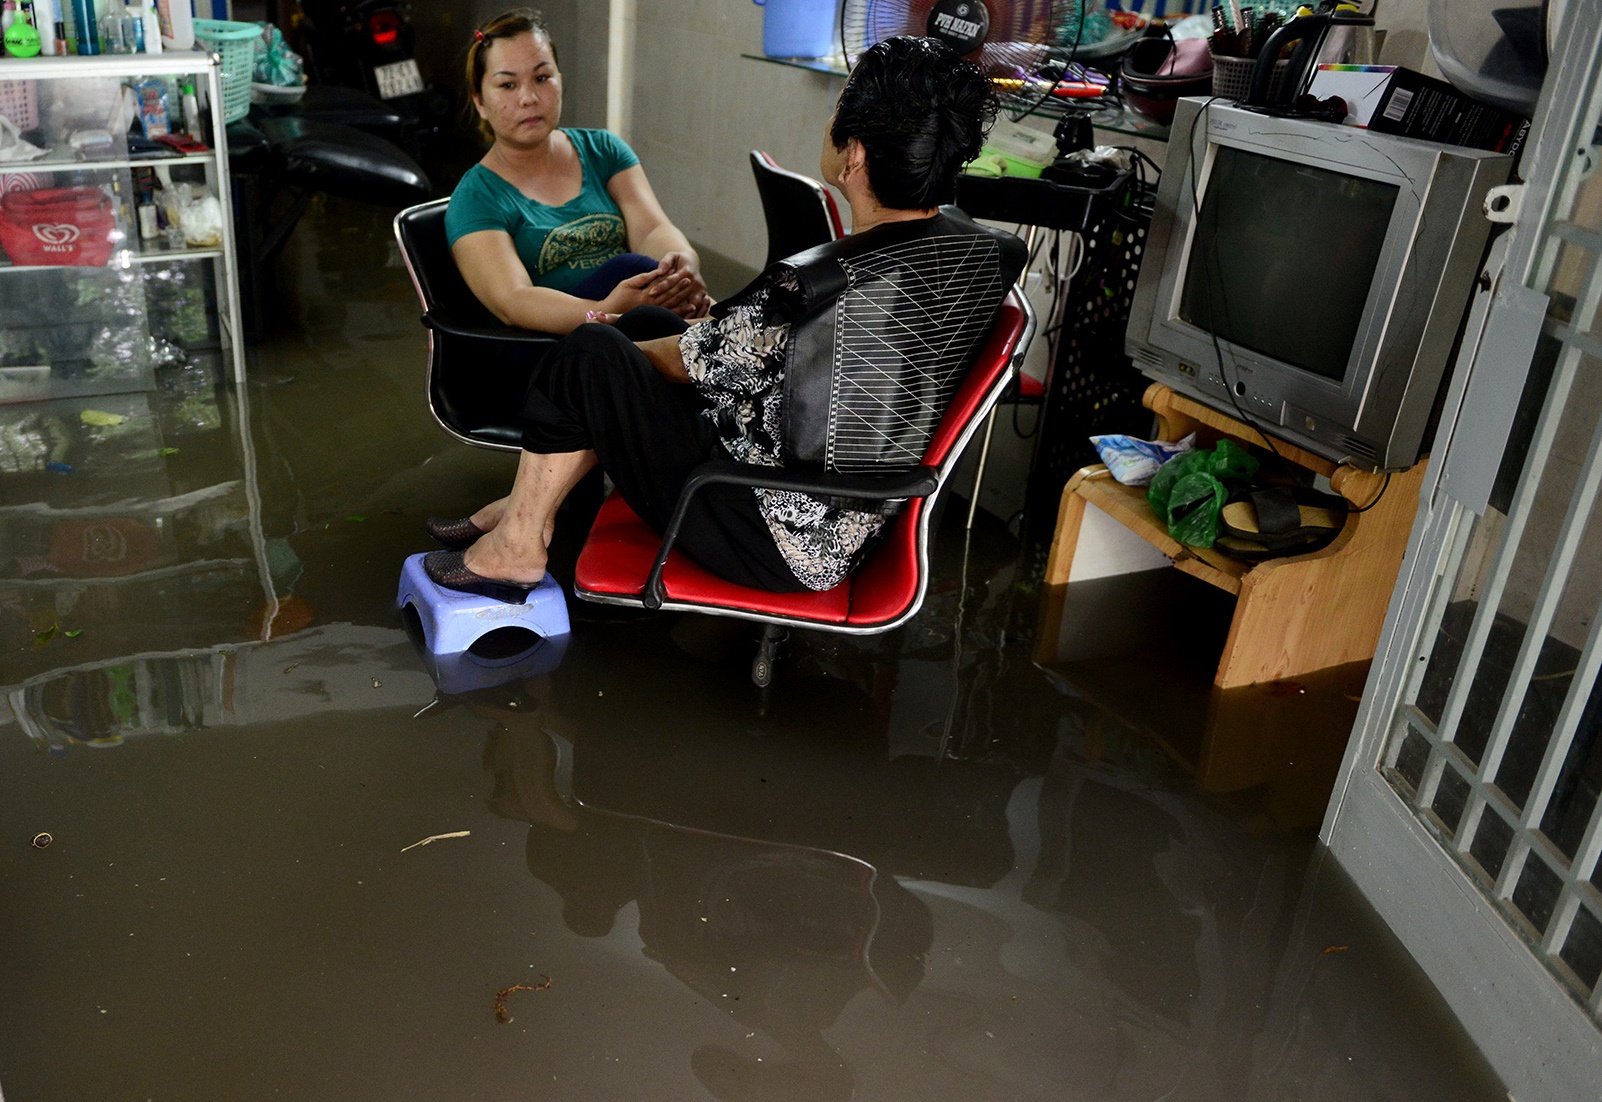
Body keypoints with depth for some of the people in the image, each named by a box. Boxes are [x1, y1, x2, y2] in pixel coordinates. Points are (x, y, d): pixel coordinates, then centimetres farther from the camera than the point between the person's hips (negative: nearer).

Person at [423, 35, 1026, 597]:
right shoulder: (985, 251, -9)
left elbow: (686, 359, -13)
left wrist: (616, 351, 9)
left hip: (777, 547, -8)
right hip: (856, 524, 9)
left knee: (588, 356, -5)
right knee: (649, 328, 16)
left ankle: (518, 547, 14)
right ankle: (528, 507, 28)